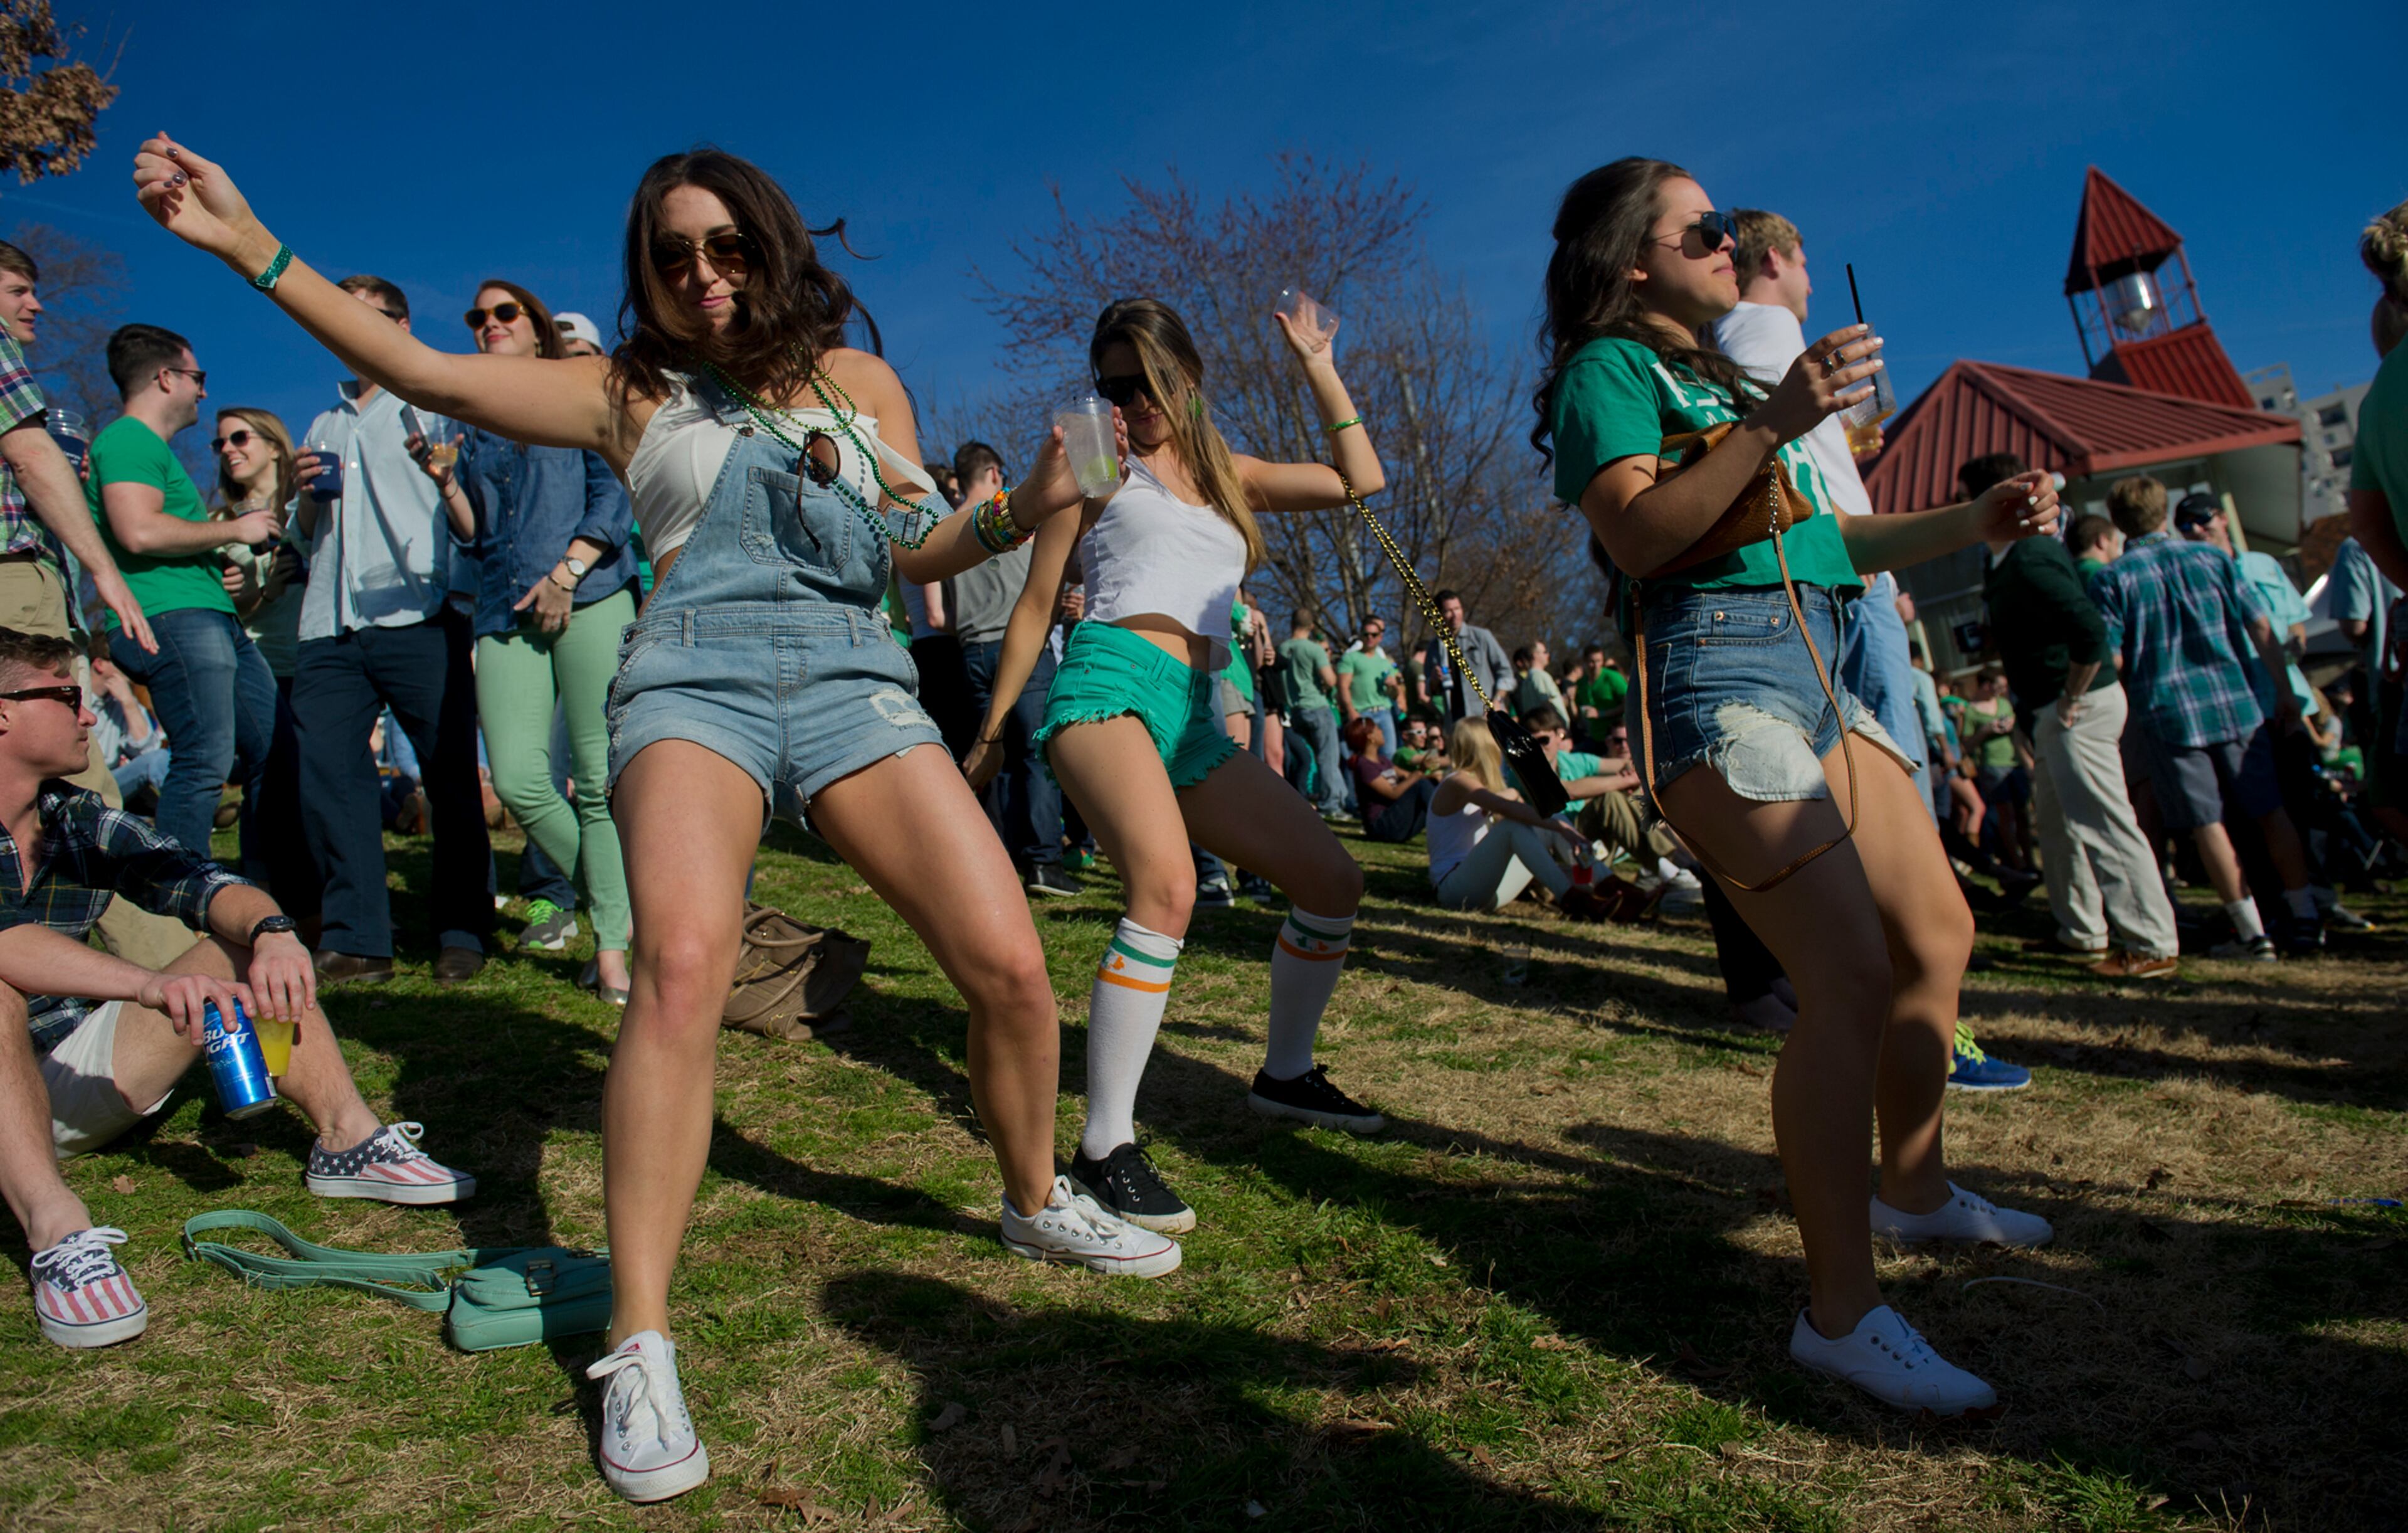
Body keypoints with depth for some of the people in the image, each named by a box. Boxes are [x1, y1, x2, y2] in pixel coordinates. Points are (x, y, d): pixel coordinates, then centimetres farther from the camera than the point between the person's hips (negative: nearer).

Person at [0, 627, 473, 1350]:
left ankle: (348, 1139, -15)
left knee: (246, 948, -5)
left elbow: (193, 881, -10)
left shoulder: (79, 820, 4)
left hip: (71, 1088, 6)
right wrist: (150, 985, -49)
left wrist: (272, 931, -32)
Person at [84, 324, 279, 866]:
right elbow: (139, 531, -20)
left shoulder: (155, 449, 28)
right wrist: (233, 529, -10)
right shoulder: (128, 439, -5)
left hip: (215, 619, 11)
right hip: (170, 618, -11)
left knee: (274, 750, 9)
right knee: (206, 760, -17)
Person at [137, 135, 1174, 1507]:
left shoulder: (861, 381, 19)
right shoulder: (633, 391, 13)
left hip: (852, 678, 2)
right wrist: (250, 245, 0)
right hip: (697, 680, -2)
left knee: (1011, 963, -10)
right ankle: (640, 1348, -20)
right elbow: (425, 373, 6)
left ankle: (1039, 1203, 18)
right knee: (683, 959, -30)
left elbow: (912, 553, 17)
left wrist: (1020, 512, -2)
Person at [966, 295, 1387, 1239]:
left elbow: (1361, 480, 20)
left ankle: (1285, 1075, 25)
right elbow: (1036, 605, 11)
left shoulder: (1231, 477, 26)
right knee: (1167, 886, -32)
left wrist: (1317, 369, 21)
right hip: (1111, 680, -6)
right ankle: (1104, 1149, -28)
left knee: (1334, 881, 5)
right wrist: (991, 732, 7)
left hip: (1197, 714, 6)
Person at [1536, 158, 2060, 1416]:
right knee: (1850, 971, -20)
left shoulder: (1714, 373, 27)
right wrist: (1773, 422, -23)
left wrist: (1975, 522, 20)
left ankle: (1915, 1189, 33)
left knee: (1937, 932, 15)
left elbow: (1818, 539, 27)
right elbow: (1639, 534, -17)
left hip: (1816, 667, 10)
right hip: (1718, 665, -10)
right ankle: (1840, 1313, -14)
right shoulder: (1608, 369, 0)